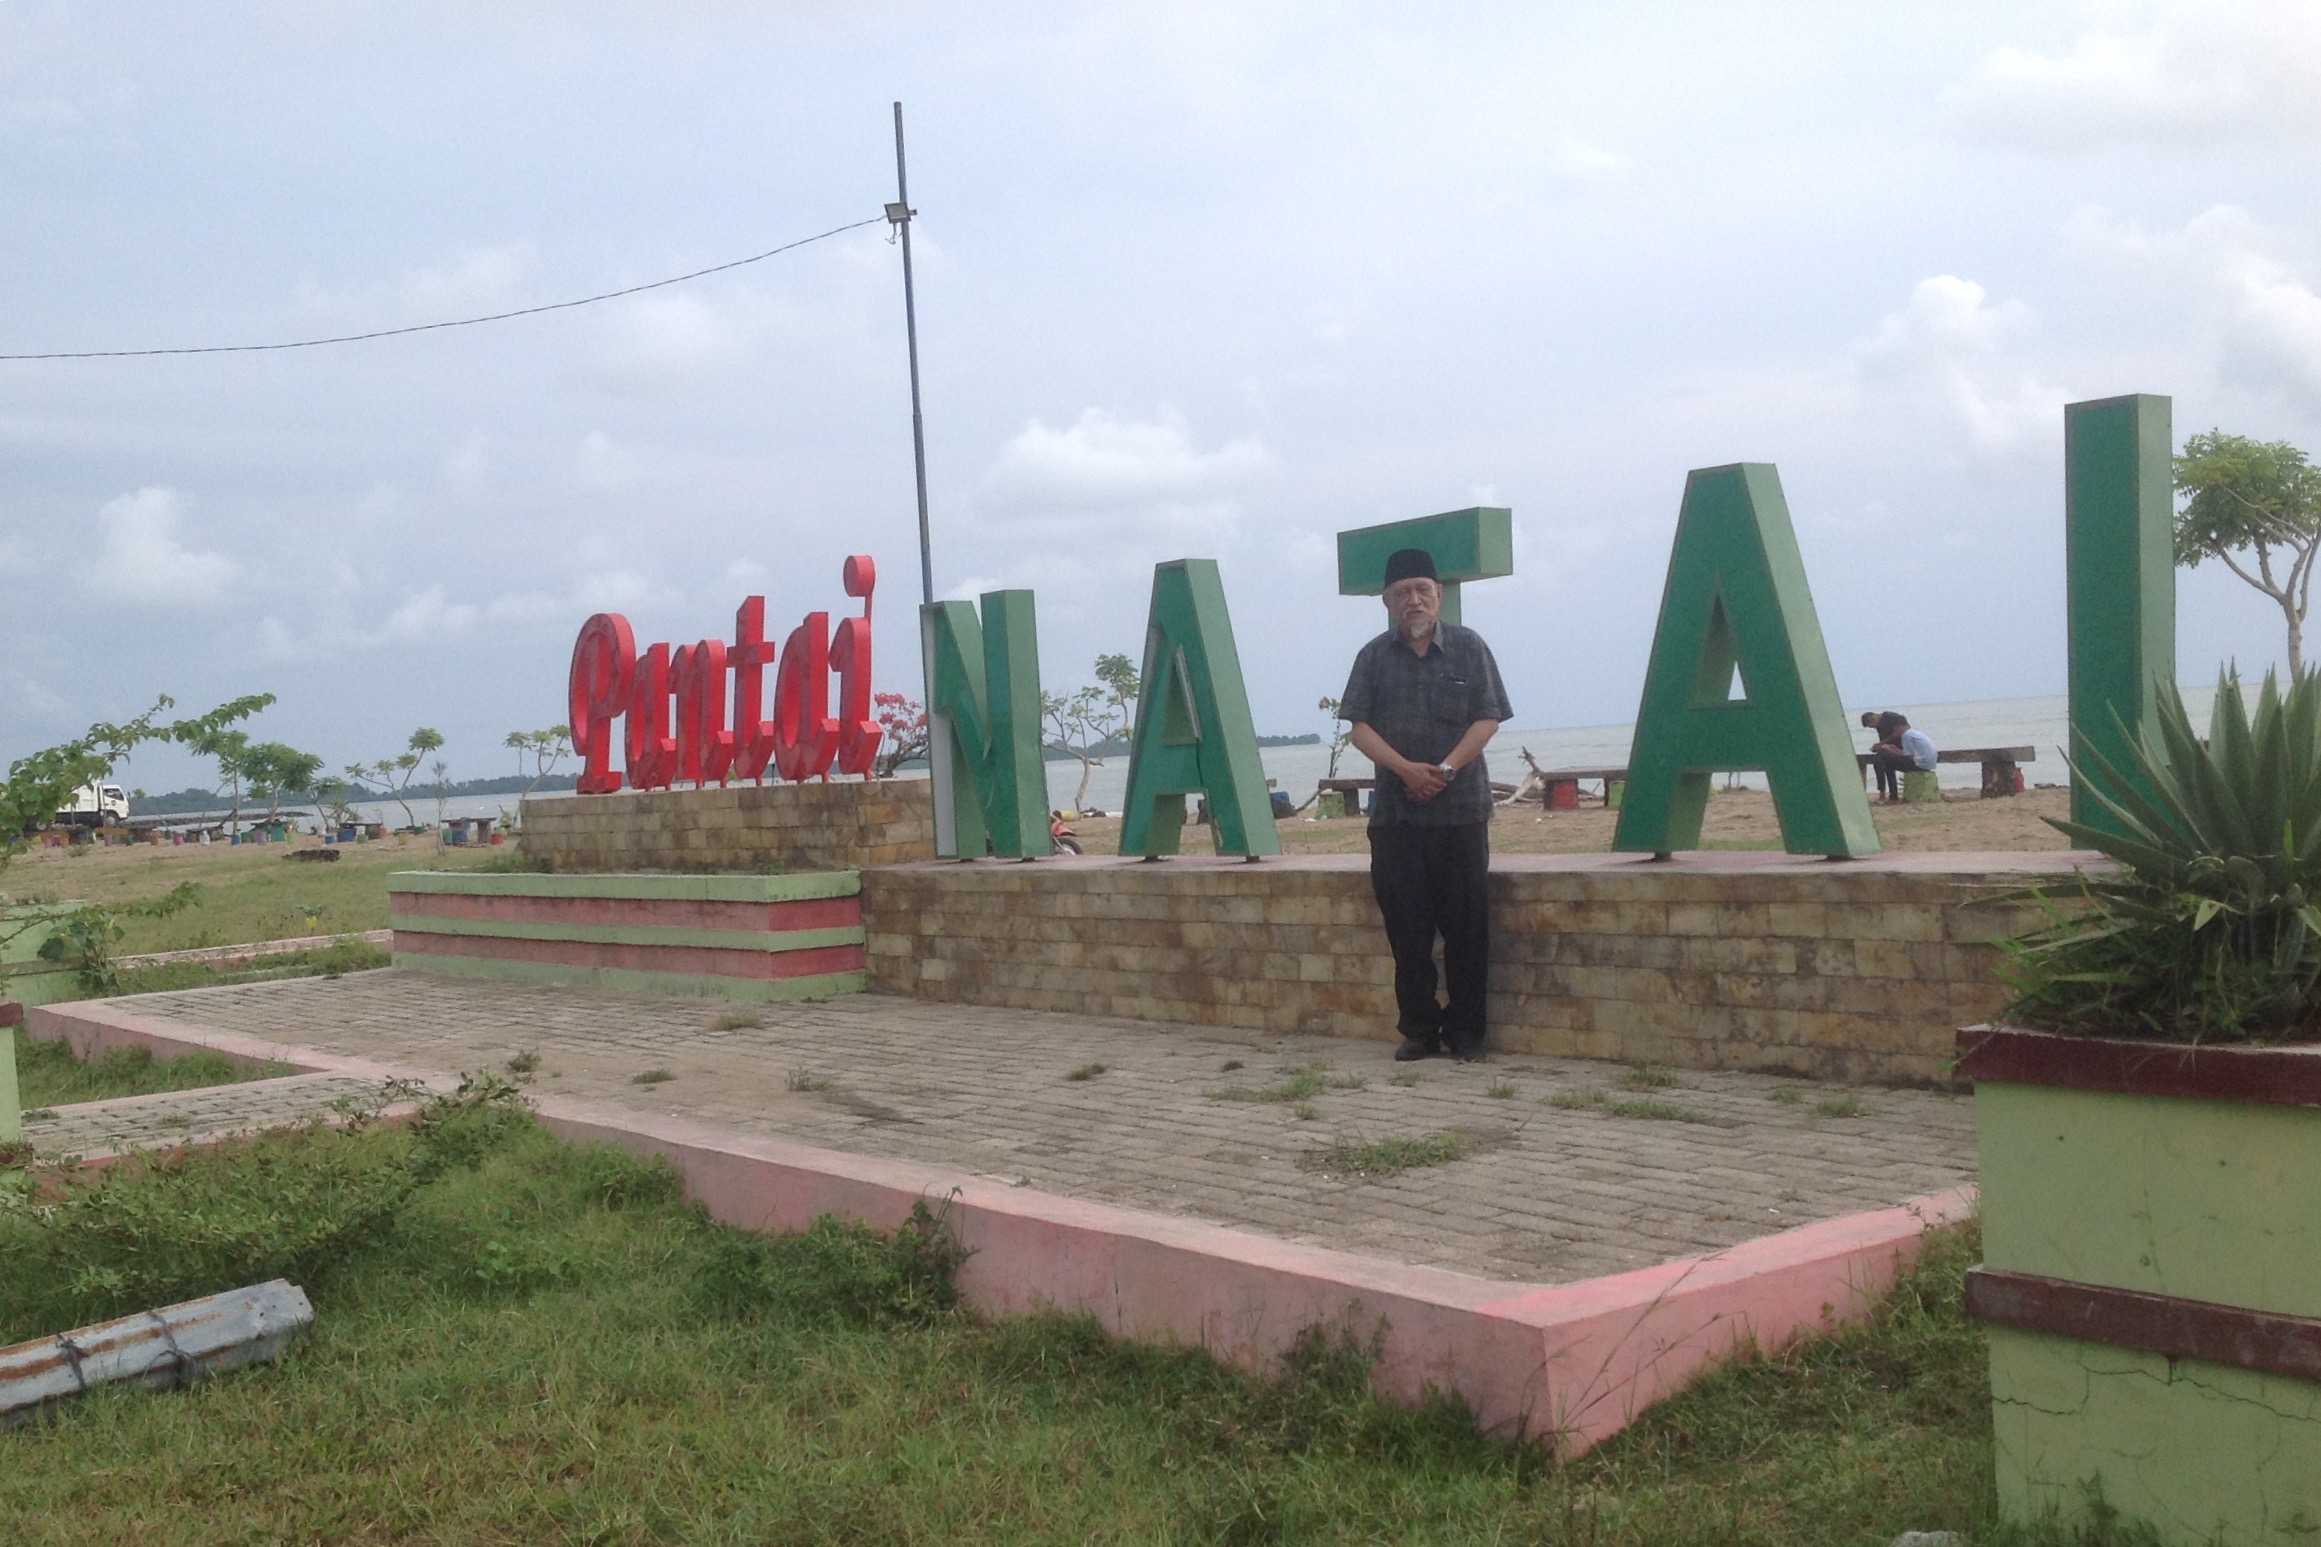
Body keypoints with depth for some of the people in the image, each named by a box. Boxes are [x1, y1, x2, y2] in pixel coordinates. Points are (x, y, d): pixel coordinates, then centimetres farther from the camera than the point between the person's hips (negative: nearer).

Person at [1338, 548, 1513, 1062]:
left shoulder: (1468, 648, 5)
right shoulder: (1375, 656, 8)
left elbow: (1488, 718, 0)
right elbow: (1359, 726, 1)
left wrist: (1447, 767, -14)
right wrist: (1406, 768, -15)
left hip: (1461, 808, -1)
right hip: (1394, 810, 1)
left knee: (1465, 923, 0)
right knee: (1406, 924, 1)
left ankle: (1465, 1030, 9)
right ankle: (1419, 1029, 11)